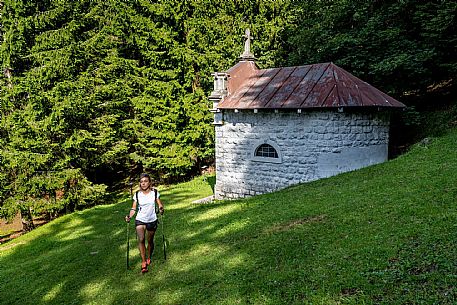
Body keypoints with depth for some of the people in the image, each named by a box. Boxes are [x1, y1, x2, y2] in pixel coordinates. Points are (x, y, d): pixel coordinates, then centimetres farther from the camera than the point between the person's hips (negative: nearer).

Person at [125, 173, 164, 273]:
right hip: (140, 220, 0)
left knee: (150, 241, 10)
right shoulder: (137, 194, -3)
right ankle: (143, 262, -14)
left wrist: (161, 209, -20)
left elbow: (160, 204, 2)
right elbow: (133, 208, 1)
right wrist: (129, 216, -16)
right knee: (141, 239, -20)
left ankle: (149, 258, 37)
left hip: (152, 220, 0)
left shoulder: (155, 192, -5)